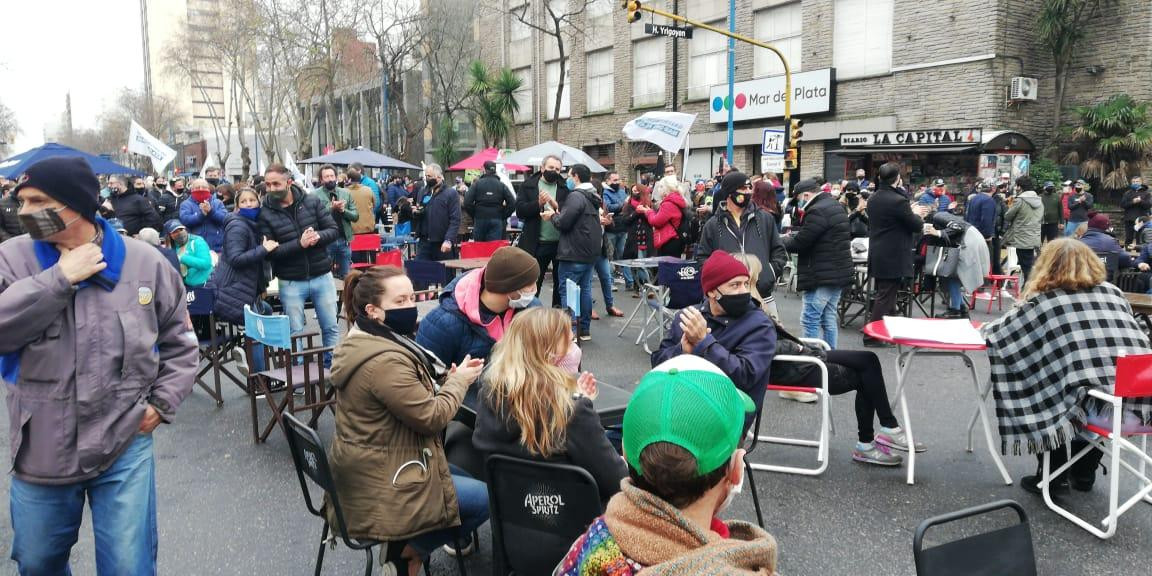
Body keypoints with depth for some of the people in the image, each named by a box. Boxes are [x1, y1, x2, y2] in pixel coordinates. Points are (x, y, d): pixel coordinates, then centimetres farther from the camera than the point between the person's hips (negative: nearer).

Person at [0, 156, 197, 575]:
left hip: (124, 448, -2)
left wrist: (162, 403, -1)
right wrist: (59, 278, -20)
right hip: (40, 452, 2)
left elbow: (178, 341, 7)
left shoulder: (144, 261, -3)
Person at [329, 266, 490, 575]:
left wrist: (447, 379, -1)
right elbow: (431, 417, -22)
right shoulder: (384, 360, -29)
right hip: (380, 486, -10)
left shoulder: (362, 342, 5)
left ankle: (404, 544, 16)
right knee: (485, 498, -2)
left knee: (467, 476, 21)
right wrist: (459, 380, -6)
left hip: (368, 467, 10)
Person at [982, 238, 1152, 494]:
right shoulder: (1114, 293, 13)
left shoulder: (1044, 302, 1)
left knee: (1040, 398, 23)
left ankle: (1053, 477, 29)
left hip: (1100, 409, -4)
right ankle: (1083, 473, 42)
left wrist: (987, 327, 33)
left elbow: (997, 332, 9)